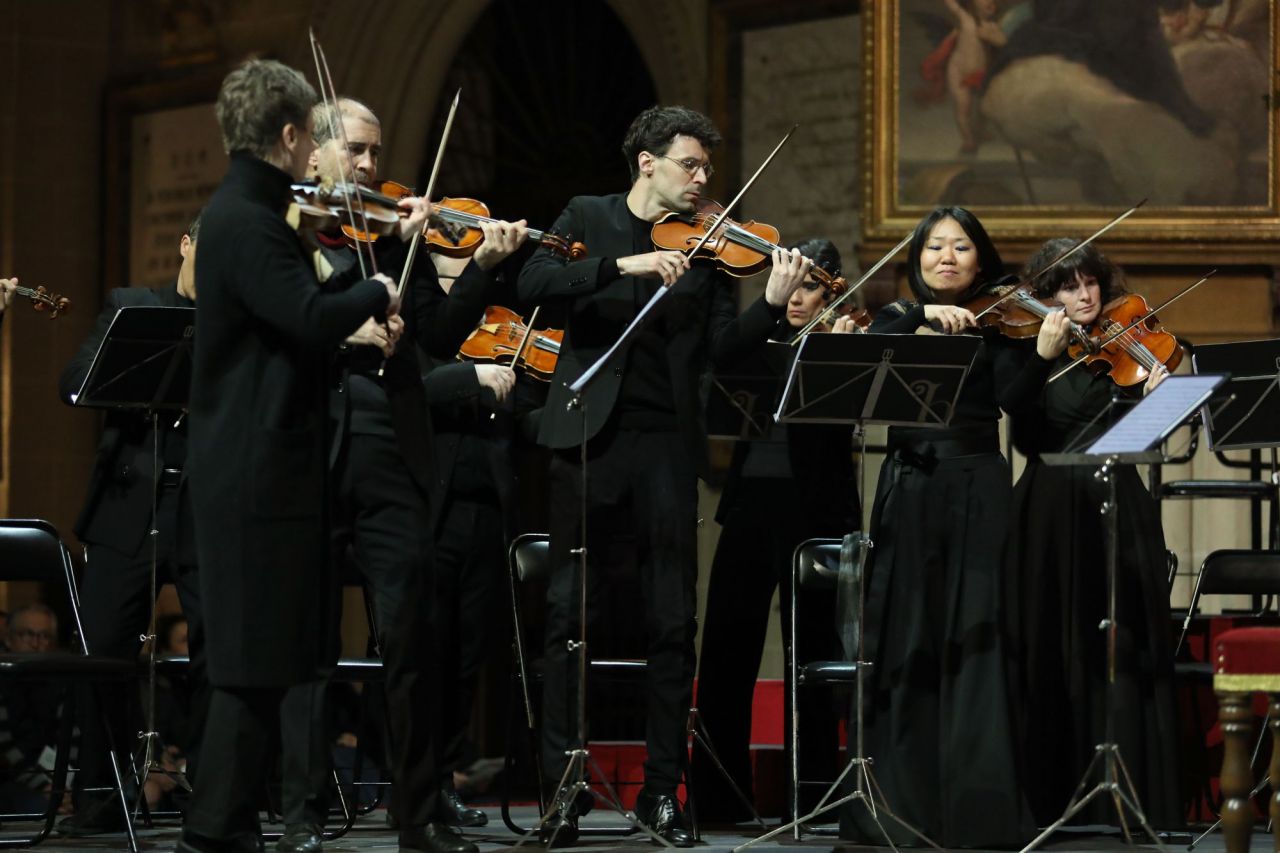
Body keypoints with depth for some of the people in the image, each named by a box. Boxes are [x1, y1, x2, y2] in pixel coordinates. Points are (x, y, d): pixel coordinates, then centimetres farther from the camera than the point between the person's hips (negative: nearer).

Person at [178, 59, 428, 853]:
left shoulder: (249, 213, 15)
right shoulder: (244, 221, -17)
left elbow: (310, 301, 19)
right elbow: (314, 318, -28)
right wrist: (377, 292, -10)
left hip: (258, 467, 10)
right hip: (260, 469, -10)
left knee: (263, 659, 13)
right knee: (257, 660, -7)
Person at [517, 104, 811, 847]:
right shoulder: (588, 219, 6)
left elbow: (721, 348, 1)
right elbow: (535, 283, -12)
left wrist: (775, 304, -15)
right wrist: (627, 265, -21)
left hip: (667, 443, 2)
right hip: (591, 435, -2)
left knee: (674, 623, 2)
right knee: (570, 613, 0)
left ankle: (663, 788, 10)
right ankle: (566, 782, 8)